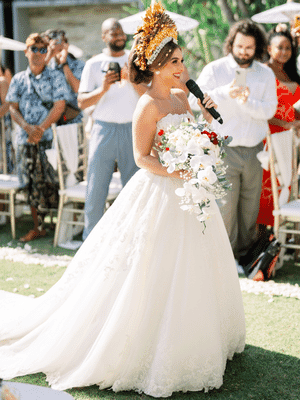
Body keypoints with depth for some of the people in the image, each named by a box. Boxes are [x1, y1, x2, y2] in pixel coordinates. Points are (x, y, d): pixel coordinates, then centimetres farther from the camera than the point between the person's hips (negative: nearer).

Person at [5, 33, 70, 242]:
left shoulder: (56, 77, 2)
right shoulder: (19, 79, 10)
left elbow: (59, 106, -6)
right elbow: (13, 108, 7)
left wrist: (41, 129, -15)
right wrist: (27, 127, -11)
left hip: (49, 138, -3)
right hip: (26, 139, 3)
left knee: (51, 183, -6)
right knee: (32, 185, 7)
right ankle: (38, 227, 15)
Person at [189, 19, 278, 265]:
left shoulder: (266, 74, 8)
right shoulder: (215, 70, -1)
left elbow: (269, 109, -3)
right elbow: (194, 100, -14)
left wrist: (249, 102, -22)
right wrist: (224, 92, -28)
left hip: (255, 150, 3)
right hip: (225, 150, -3)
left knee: (251, 203, 9)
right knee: (226, 204, -3)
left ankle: (246, 252, 24)